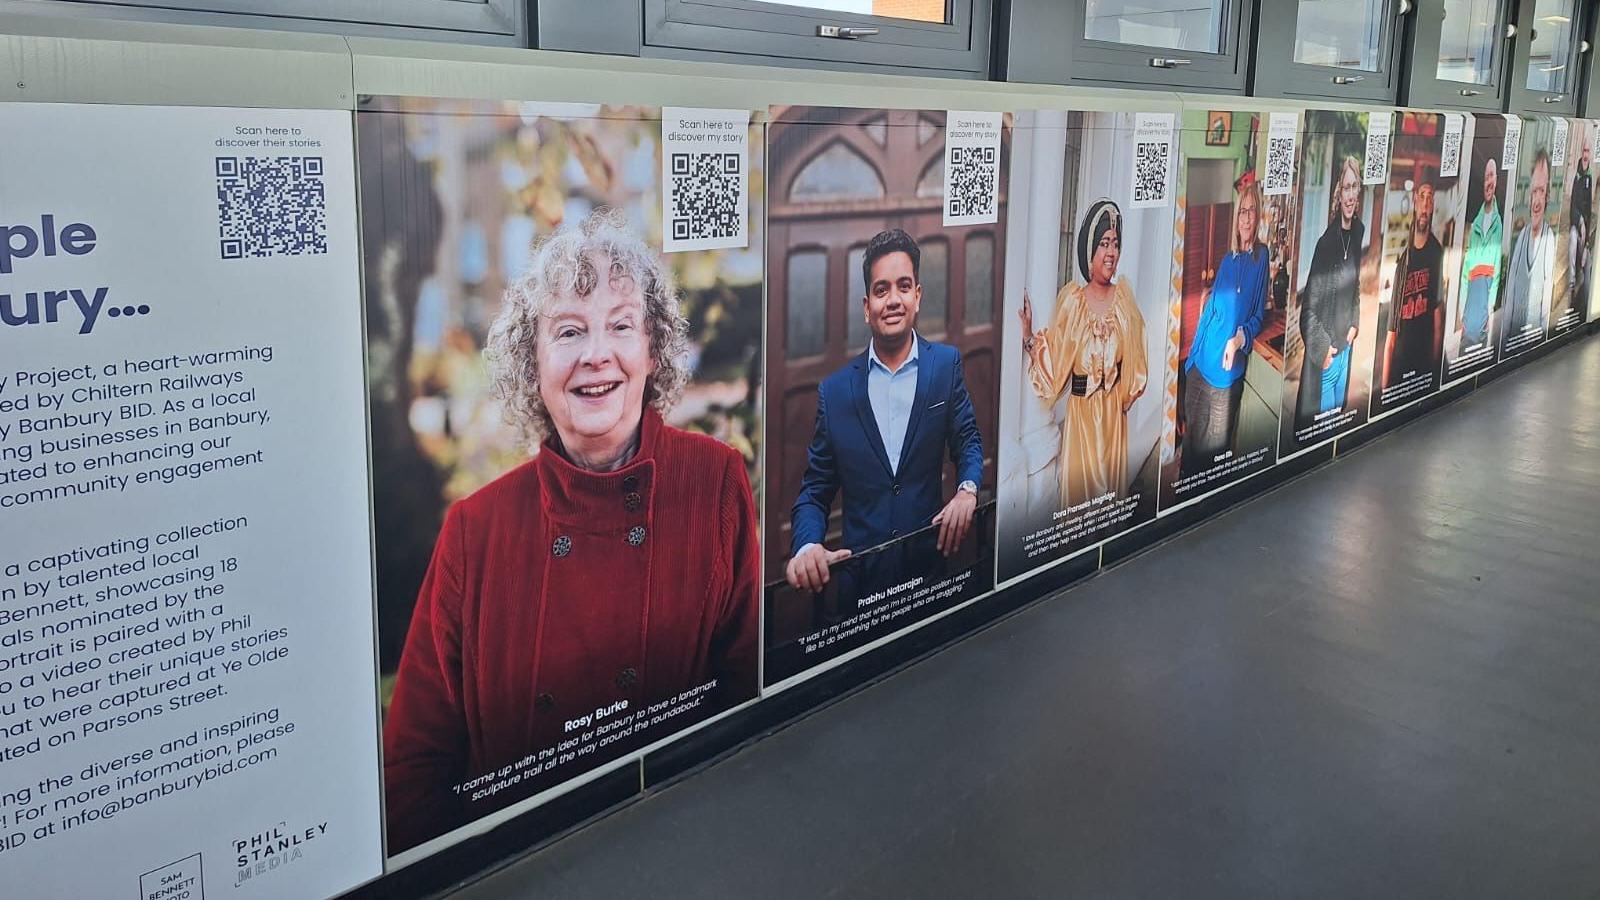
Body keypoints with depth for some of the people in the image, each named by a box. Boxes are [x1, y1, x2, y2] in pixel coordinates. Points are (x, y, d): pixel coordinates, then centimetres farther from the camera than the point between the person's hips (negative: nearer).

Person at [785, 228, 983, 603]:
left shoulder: (946, 364, 1)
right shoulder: (835, 390, -1)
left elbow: (968, 442, 8)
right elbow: (815, 491, 1)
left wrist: (967, 489, -14)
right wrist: (807, 547, -19)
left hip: (929, 570, 1)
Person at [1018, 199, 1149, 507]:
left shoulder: (1124, 296, 0)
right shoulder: (1072, 300, -8)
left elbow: (1134, 366, 4)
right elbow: (1054, 366, -9)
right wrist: (1028, 336, -21)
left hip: (1114, 412, 2)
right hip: (1080, 411, -2)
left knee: (1114, 481, 14)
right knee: (1079, 486, 7)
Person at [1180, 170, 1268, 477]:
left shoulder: (1262, 256, -3)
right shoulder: (1227, 259, 9)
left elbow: (1259, 315, -4)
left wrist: (1241, 338, -23)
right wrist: (1192, 357, 13)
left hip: (1229, 369, -4)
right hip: (1202, 361, 4)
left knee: (1216, 443, 4)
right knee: (1192, 432, 10)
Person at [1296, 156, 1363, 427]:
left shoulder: (1359, 234, -1)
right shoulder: (1326, 242, -22)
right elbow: (1308, 310, -19)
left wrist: (1354, 324, 9)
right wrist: (1323, 348, -17)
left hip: (1345, 348, 7)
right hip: (1322, 356, -7)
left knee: (1339, 411, 21)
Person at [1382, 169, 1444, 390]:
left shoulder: (1437, 254, -3)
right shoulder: (1403, 260, 10)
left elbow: (1438, 324, -6)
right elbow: (1391, 336, 10)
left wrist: (1433, 368, -10)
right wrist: (1384, 384, 4)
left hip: (1424, 365, -4)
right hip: (1397, 369, 4)